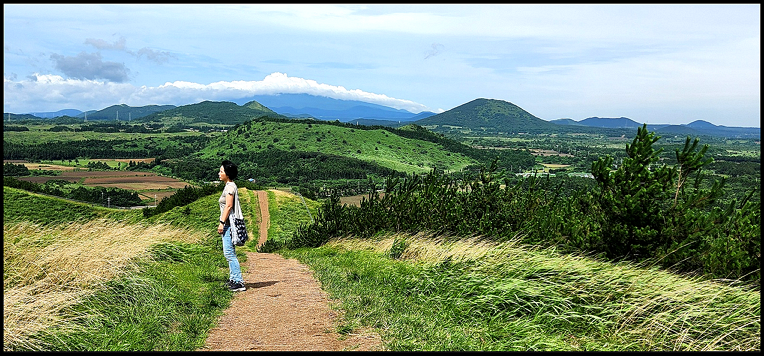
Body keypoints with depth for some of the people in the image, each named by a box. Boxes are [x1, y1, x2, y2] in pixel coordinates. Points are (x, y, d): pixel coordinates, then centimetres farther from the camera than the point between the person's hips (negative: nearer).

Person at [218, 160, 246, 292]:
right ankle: (233, 279, 22)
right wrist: (222, 222, 22)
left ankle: (239, 282, -9)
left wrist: (222, 222, -20)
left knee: (229, 253, -10)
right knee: (228, 253, 15)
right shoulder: (228, 186, 17)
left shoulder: (230, 186, -13)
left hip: (229, 223, -10)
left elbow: (228, 206, -19)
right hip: (227, 223, 10)